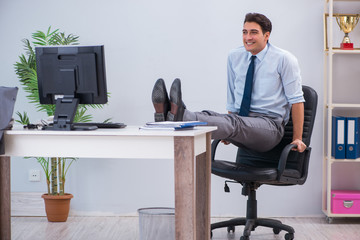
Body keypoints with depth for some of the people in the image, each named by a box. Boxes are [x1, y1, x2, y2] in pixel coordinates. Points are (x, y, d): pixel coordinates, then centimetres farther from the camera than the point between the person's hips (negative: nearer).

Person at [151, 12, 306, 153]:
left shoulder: (283, 59, -3)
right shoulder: (235, 57, 11)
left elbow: (296, 100, -3)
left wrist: (297, 139, -6)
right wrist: (229, 132, 12)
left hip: (269, 124, -5)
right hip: (239, 120, 6)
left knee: (235, 123, -36)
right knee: (209, 115, -26)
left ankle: (181, 116, -60)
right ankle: (167, 116, -54)